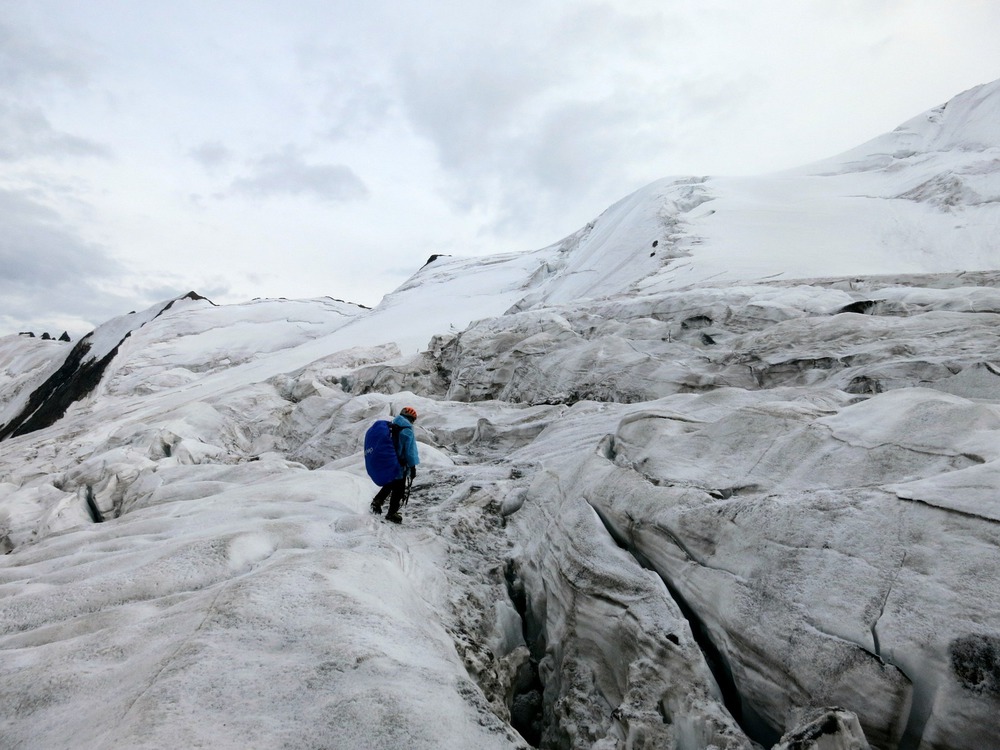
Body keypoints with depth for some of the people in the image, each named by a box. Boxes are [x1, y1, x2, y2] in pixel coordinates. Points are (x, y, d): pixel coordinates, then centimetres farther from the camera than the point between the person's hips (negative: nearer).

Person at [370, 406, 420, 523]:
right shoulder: (407, 430, -17)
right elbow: (410, 450, -17)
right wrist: (412, 467, -10)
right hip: (399, 465, -7)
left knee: (390, 484, 26)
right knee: (399, 489, 7)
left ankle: (377, 500, 15)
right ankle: (392, 513, 15)